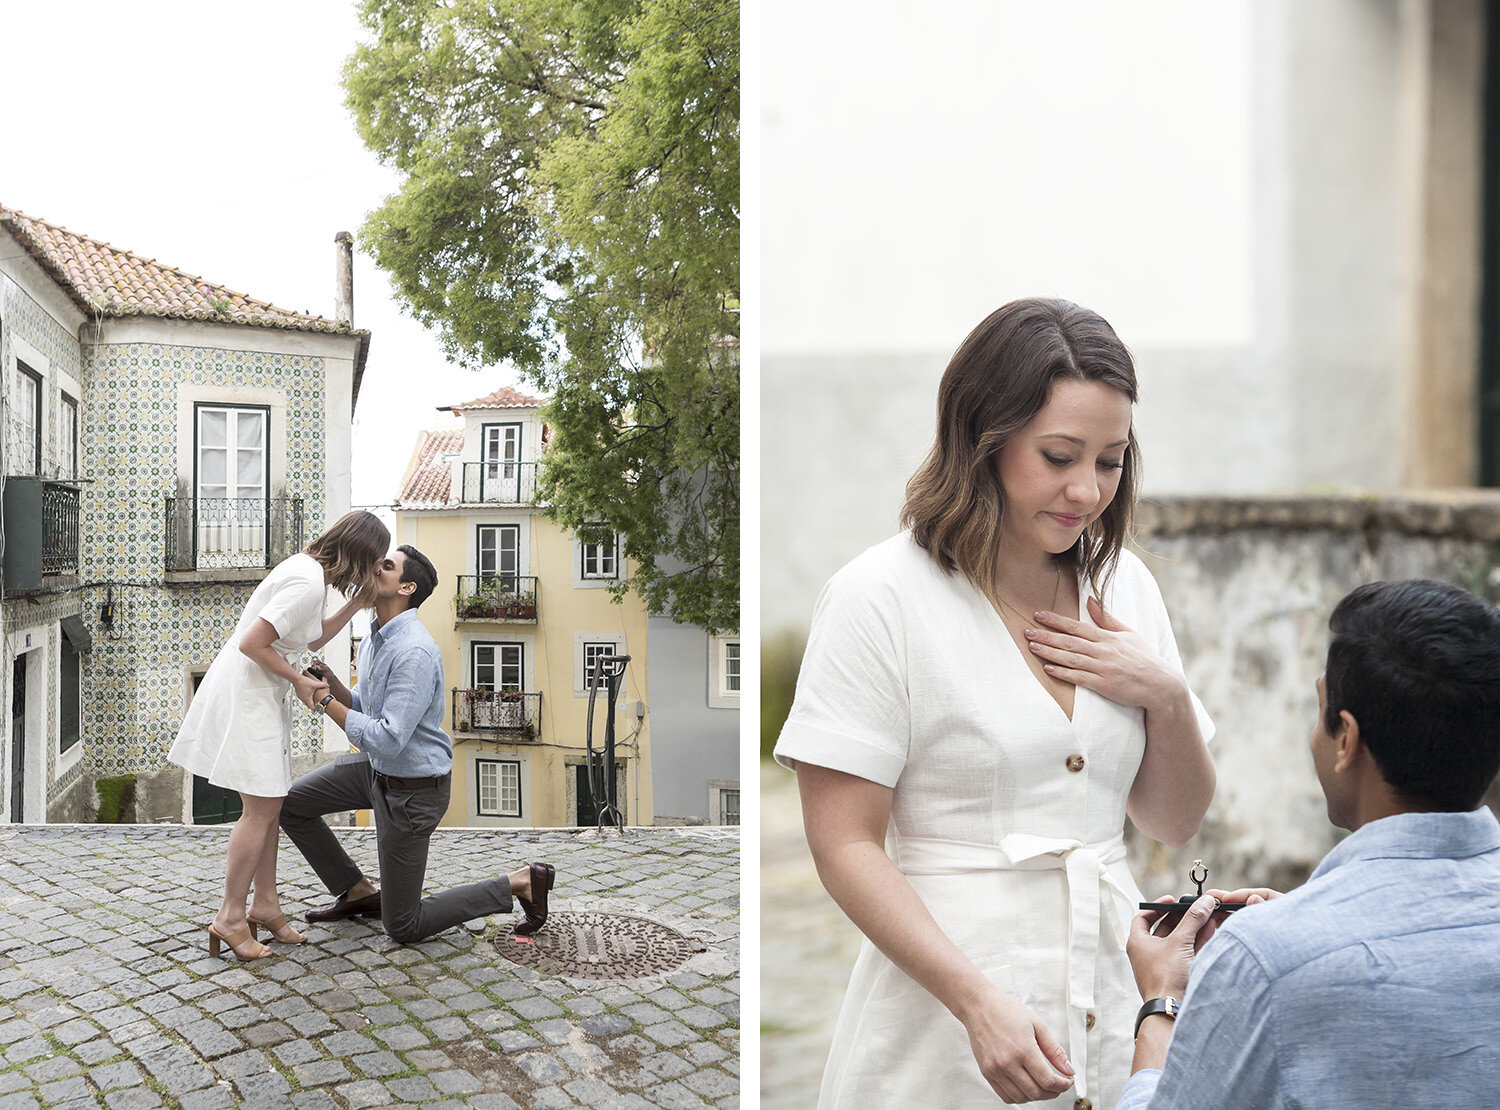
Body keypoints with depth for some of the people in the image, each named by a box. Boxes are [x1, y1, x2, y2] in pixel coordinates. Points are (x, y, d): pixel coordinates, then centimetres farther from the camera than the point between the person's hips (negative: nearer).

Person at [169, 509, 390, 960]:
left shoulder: (307, 569, 8)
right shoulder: (308, 584, -23)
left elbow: (312, 638, 18)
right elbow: (252, 643, -25)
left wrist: (356, 603, 9)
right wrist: (297, 680, -14)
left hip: (259, 697, 10)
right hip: (245, 698, -10)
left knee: (268, 804, 13)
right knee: (261, 808, -5)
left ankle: (265, 905, 22)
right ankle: (230, 917, 6)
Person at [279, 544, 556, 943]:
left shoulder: (415, 652, -28)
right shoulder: (373, 639, 4)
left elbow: (387, 740, -32)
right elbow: (367, 712, 11)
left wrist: (325, 701, -23)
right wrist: (333, 685, -7)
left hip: (413, 790, -9)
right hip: (377, 768, 9)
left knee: (403, 927, 0)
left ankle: (521, 883, 8)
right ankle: (358, 893, 22)